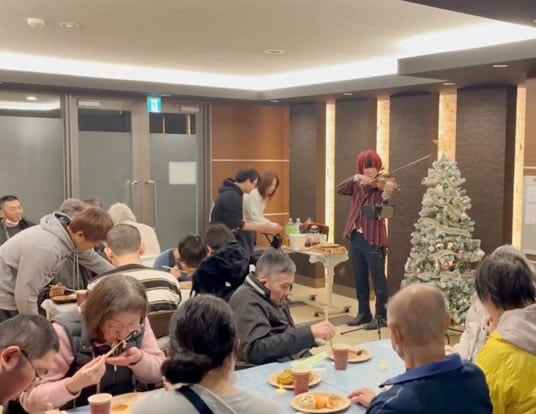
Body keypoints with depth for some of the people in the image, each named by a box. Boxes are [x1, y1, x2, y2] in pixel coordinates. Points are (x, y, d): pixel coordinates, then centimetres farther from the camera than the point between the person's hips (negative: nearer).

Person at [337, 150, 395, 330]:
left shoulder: (382, 186, -6)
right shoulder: (358, 186, 10)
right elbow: (339, 189, -5)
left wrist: (386, 195, -39)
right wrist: (356, 178, -19)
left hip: (374, 239, -6)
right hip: (356, 237, 6)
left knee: (378, 279, 0)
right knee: (359, 279, 15)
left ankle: (382, 316, 10)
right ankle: (364, 313, 27)